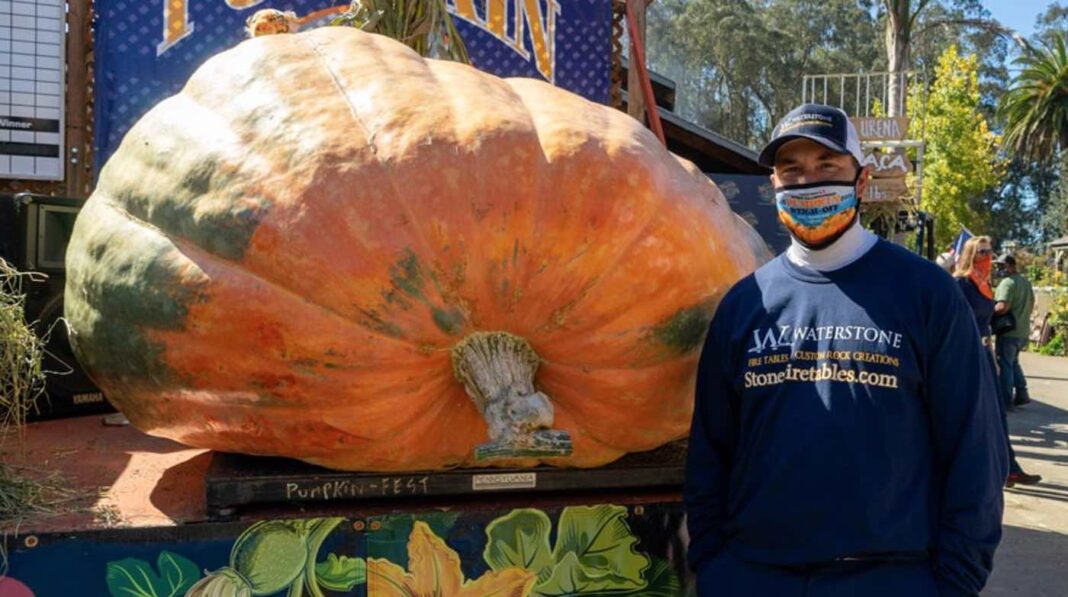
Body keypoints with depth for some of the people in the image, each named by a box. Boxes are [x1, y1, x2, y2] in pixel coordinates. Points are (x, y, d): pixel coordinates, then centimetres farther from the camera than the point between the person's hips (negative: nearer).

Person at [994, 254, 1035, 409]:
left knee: (1005, 365, -2)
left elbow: (1002, 307, -27)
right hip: (1023, 331, 9)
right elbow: (1031, 305, 25)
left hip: (1009, 332, -9)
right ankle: (1022, 394, 19)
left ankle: (1006, 401, 1)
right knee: (1013, 362, 22)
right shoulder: (1026, 282, 16)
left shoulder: (1007, 282, -16)